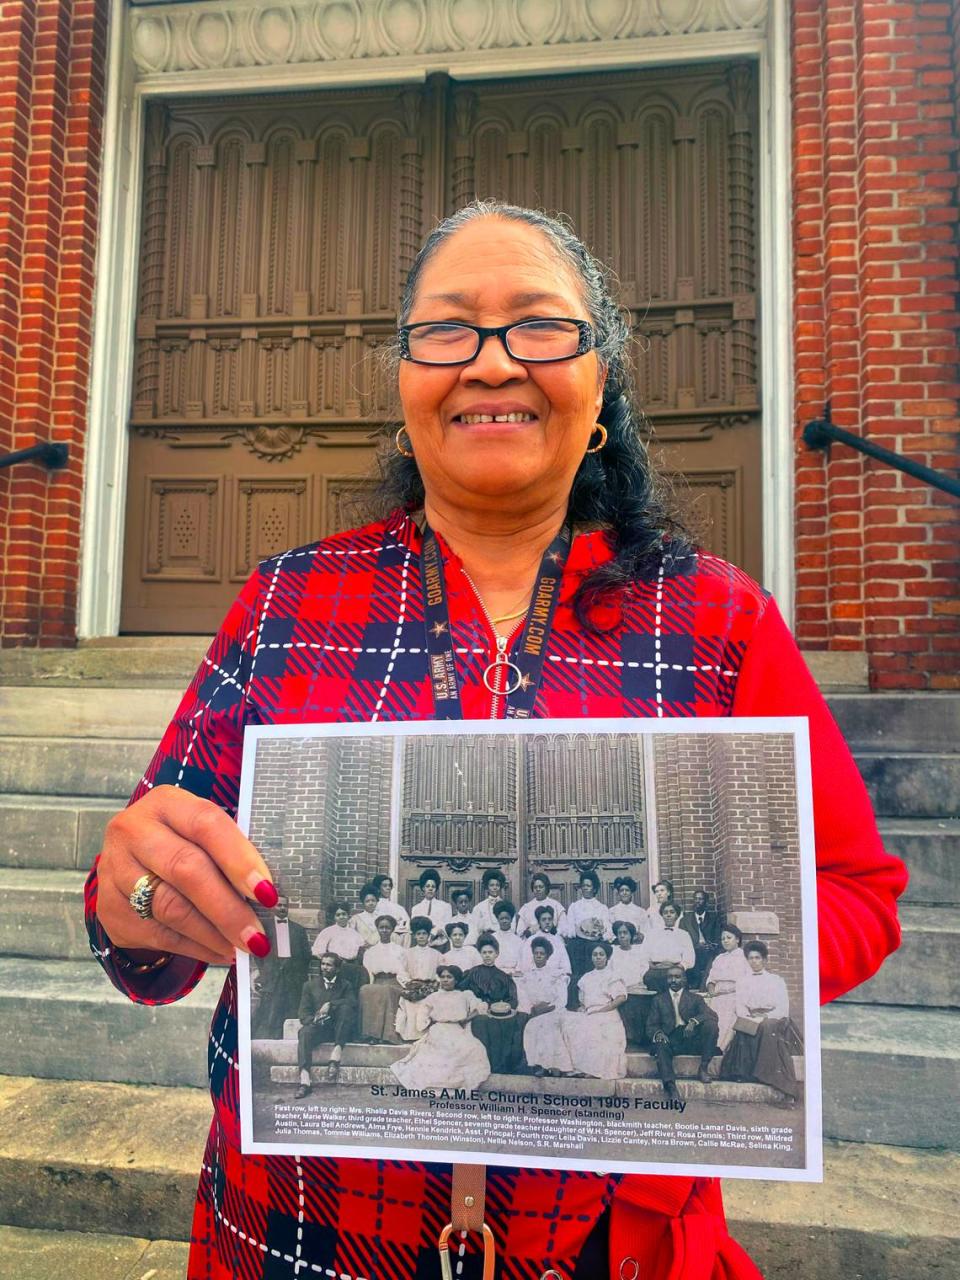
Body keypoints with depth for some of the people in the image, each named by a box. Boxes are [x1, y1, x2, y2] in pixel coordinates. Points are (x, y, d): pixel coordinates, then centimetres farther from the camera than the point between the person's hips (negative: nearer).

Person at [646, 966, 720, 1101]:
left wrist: (694, 1021, -22)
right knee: (661, 1045, -34)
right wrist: (657, 1033, -15)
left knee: (710, 1024, -25)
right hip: (671, 1040, 0)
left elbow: (711, 1015, -2)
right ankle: (670, 1085, -43)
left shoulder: (695, 998, 17)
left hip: (692, 1039, 0)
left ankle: (703, 1068, -17)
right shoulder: (659, 1000, 18)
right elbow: (651, 1026, 11)